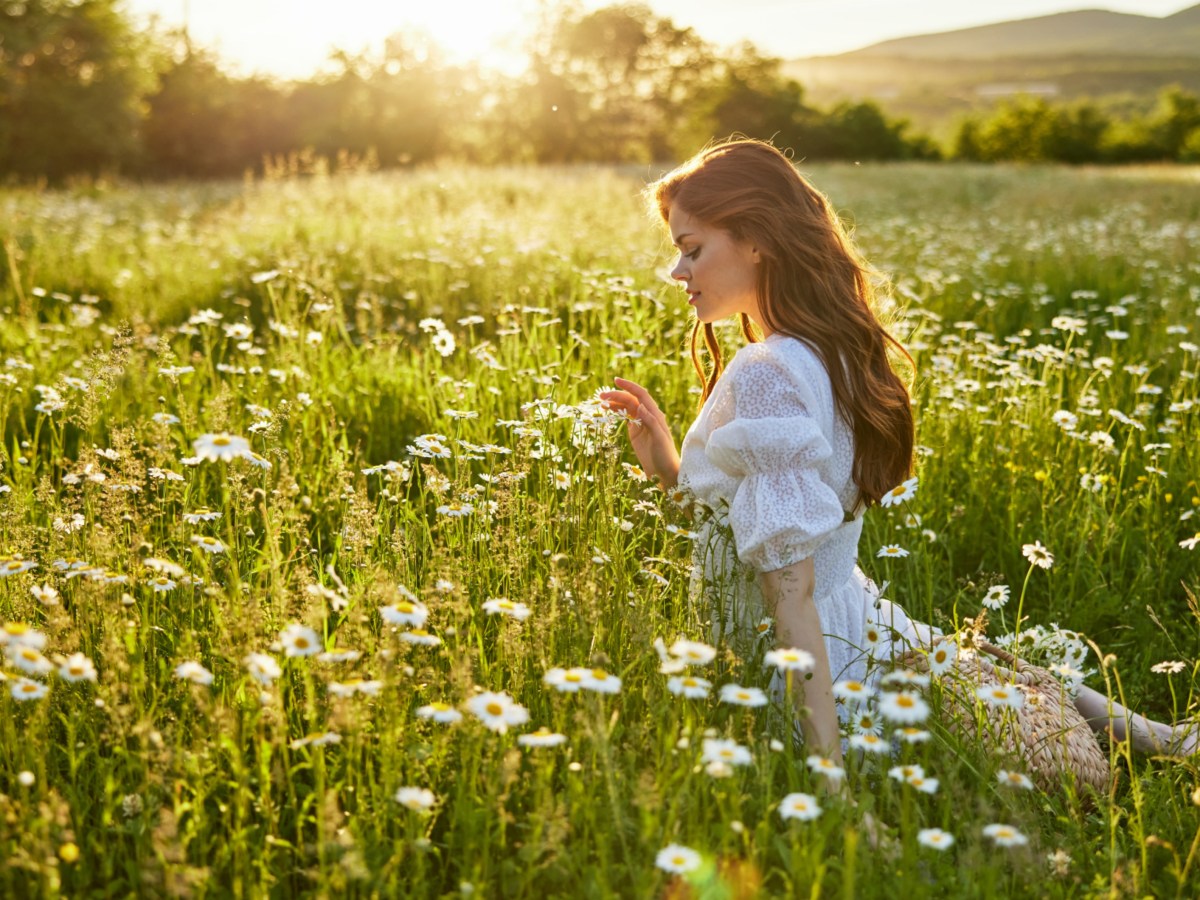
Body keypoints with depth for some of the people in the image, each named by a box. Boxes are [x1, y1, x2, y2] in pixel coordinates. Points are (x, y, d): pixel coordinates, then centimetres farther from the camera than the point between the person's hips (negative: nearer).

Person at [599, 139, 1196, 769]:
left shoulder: (763, 376, -25)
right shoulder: (839, 355, 3)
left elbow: (791, 584, -29)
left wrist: (825, 766, -28)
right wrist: (670, 468, 3)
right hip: (867, 630, 10)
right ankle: (1086, 713, 18)